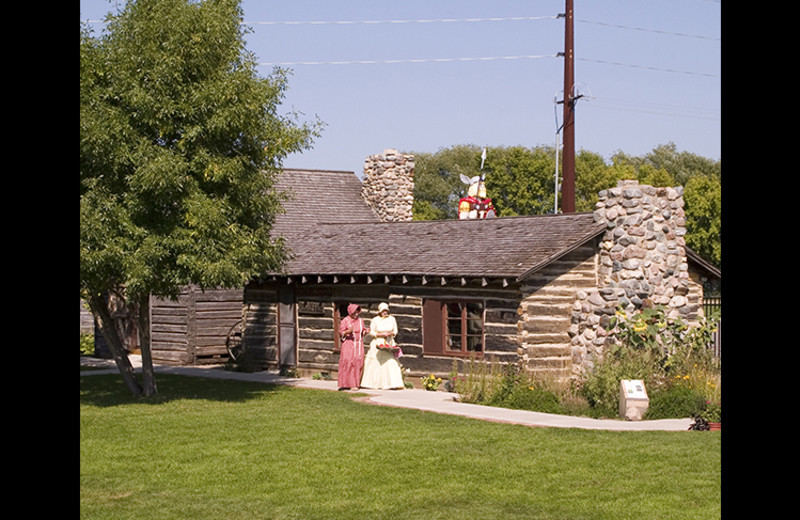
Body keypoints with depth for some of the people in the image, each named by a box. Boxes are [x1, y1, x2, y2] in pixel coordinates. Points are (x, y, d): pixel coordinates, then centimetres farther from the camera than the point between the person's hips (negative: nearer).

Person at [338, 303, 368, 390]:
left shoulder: (360, 320, 14)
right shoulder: (345, 321, -1)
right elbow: (341, 333, -2)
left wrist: (365, 331, -1)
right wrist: (347, 332, -21)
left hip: (359, 345, 5)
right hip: (348, 344, -5)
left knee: (358, 363, -4)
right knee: (347, 363, -11)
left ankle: (355, 384, -2)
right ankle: (344, 384, -11)